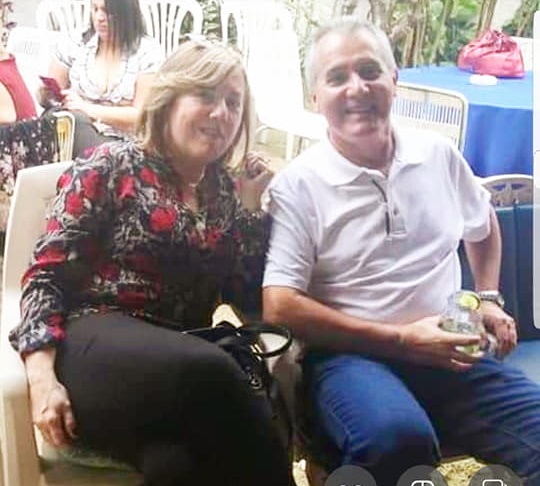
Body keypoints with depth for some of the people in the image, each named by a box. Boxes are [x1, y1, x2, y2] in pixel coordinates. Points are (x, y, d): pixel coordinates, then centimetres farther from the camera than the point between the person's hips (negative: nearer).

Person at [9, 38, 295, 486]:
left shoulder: (226, 191, 18)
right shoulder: (112, 167, 4)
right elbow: (48, 273, -2)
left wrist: (250, 206, 9)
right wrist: (43, 376, -15)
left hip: (186, 359, 4)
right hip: (96, 345, -4)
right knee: (209, 372, -36)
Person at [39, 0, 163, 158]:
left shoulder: (148, 52, 0)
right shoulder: (74, 46, 8)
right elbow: (48, 97, 16)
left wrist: (88, 109, -17)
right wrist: (46, 95, -9)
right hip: (76, 135, 4)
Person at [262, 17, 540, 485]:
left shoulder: (439, 154, 9)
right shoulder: (297, 186, -6)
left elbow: (484, 224, 30)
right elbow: (279, 307, -12)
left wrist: (489, 299, 16)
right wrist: (402, 340, -13)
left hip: (449, 354, 4)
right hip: (350, 356, -4)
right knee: (398, 436, -36)